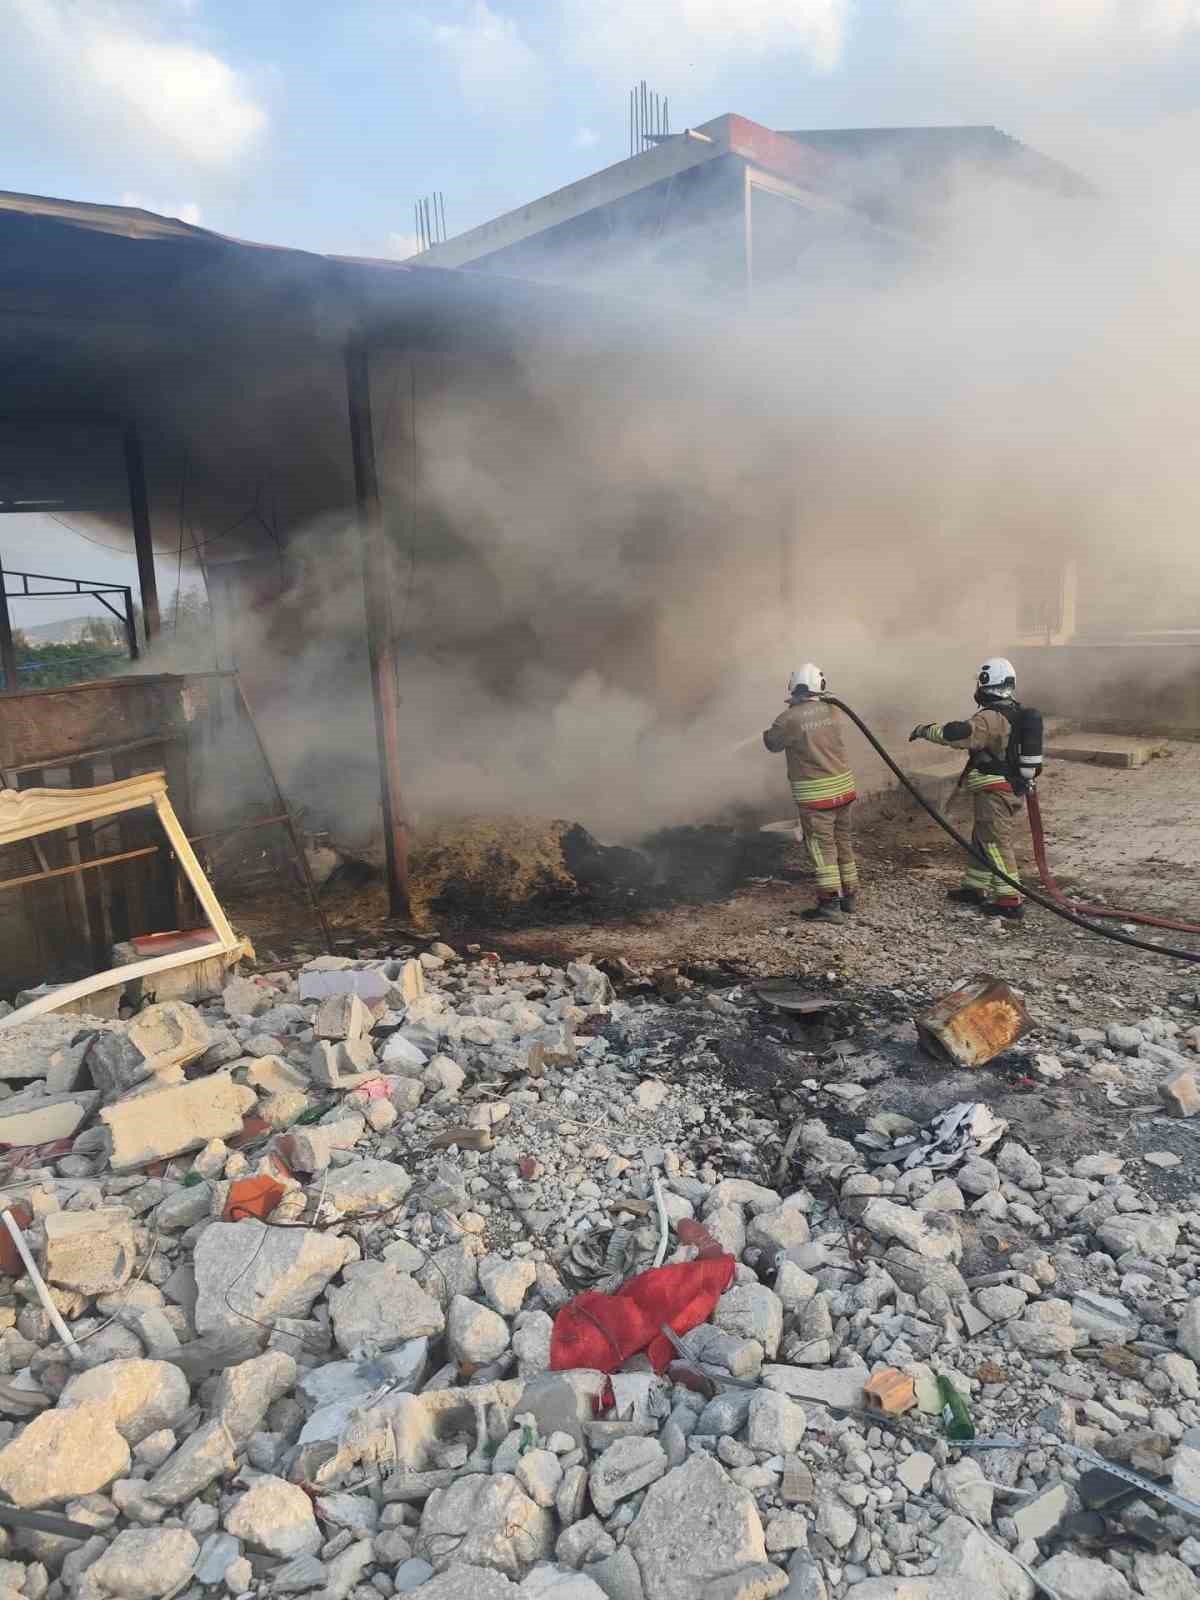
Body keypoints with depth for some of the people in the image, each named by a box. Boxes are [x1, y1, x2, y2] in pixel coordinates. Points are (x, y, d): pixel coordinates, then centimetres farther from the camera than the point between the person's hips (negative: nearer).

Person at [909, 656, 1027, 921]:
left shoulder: (991, 718, -21)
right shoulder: (1014, 714, 10)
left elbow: (958, 734, -31)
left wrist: (926, 729, -20)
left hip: (995, 792, -10)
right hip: (1013, 788, 10)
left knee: (996, 844, -5)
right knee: (983, 840, 18)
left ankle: (1010, 901, -3)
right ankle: (974, 888, 27)